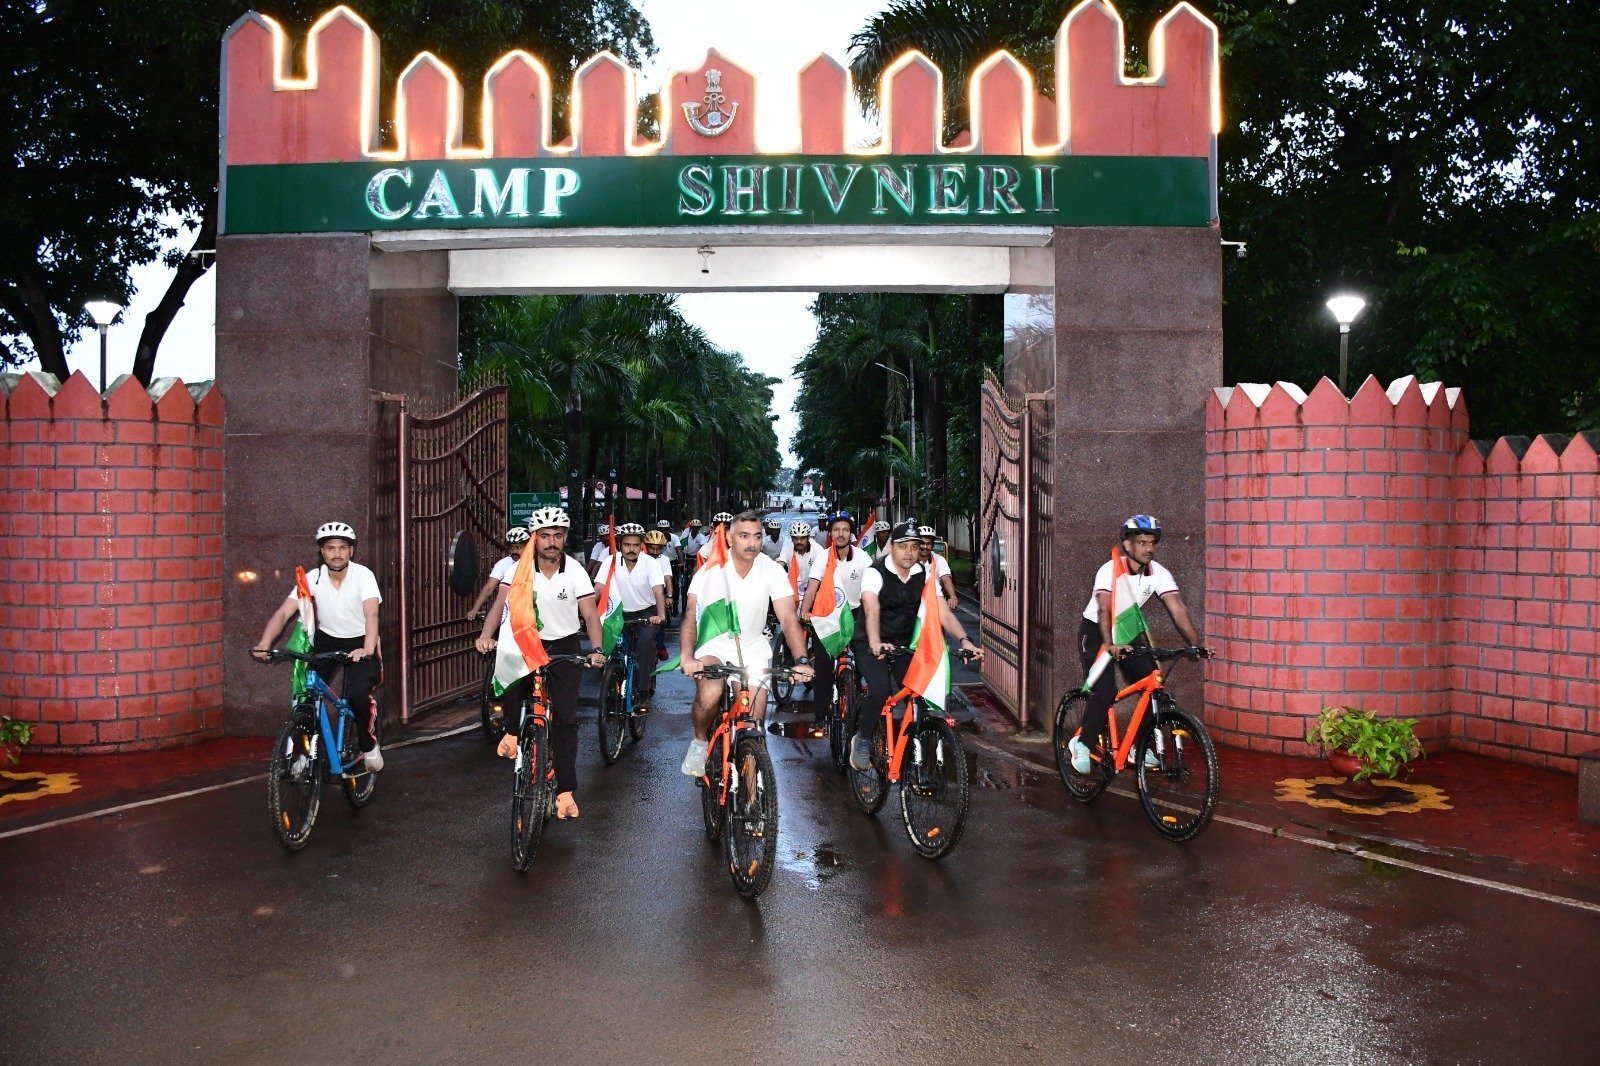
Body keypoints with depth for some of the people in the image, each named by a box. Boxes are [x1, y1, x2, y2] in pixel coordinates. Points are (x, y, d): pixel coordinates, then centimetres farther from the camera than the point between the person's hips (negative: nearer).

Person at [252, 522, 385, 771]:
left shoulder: (363, 576, -20)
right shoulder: (312, 578, -12)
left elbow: (371, 614, -33)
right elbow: (283, 613, -18)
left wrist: (368, 650, -50)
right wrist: (264, 644, -35)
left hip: (360, 643, -3)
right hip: (326, 641, 3)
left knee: (358, 694, -25)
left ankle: (370, 747, 1)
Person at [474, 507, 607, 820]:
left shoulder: (575, 571, -13)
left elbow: (590, 613, -17)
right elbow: (501, 603, -18)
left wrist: (596, 650, -33)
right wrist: (486, 635, -36)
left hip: (564, 646, -1)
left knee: (566, 717, -3)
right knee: (509, 678, -28)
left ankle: (565, 791, 6)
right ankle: (512, 731, 4)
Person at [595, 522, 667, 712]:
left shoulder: (651, 563, -15)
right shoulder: (611, 562, -11)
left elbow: (658, 591, -26)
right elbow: (598, 589, -17)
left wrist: (661, 615, -43)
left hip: (646, 612, -3)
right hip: (622, 613, 3)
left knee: (646, 640, -28)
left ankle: (643, 692, -20)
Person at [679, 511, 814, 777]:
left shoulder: (772, 571, -11)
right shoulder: (712, 569, -15)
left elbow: (788, 618, -18)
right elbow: (691, 616, -19)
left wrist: (802, 660, -32)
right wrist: (687, 657, -36)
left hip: (752, 647, 2)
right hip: (714, 644, -2)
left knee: (756, 714, -8)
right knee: (709, 694, -30)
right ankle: (700, 742, 0)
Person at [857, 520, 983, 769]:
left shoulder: (925, 574, -5)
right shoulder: (875, 573, -18)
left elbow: (943, 612, -12)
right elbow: (872, 611, -34)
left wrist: (964, 640, -29)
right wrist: (875, 644, -52)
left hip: (904, 645, 4)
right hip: (872, 646, -4)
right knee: (880, 689, -26)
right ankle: (862, 740, -2)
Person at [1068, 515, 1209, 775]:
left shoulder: (1159, 573, -11)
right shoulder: (1110, 570, -25)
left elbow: (1178, 610, -18)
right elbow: (1104, 610, -35)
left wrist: (1196, 645, -29)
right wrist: (1110, 646, -49)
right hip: (1096, 631, -5)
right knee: (1105, 691, -19)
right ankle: (1083, 744, 2)